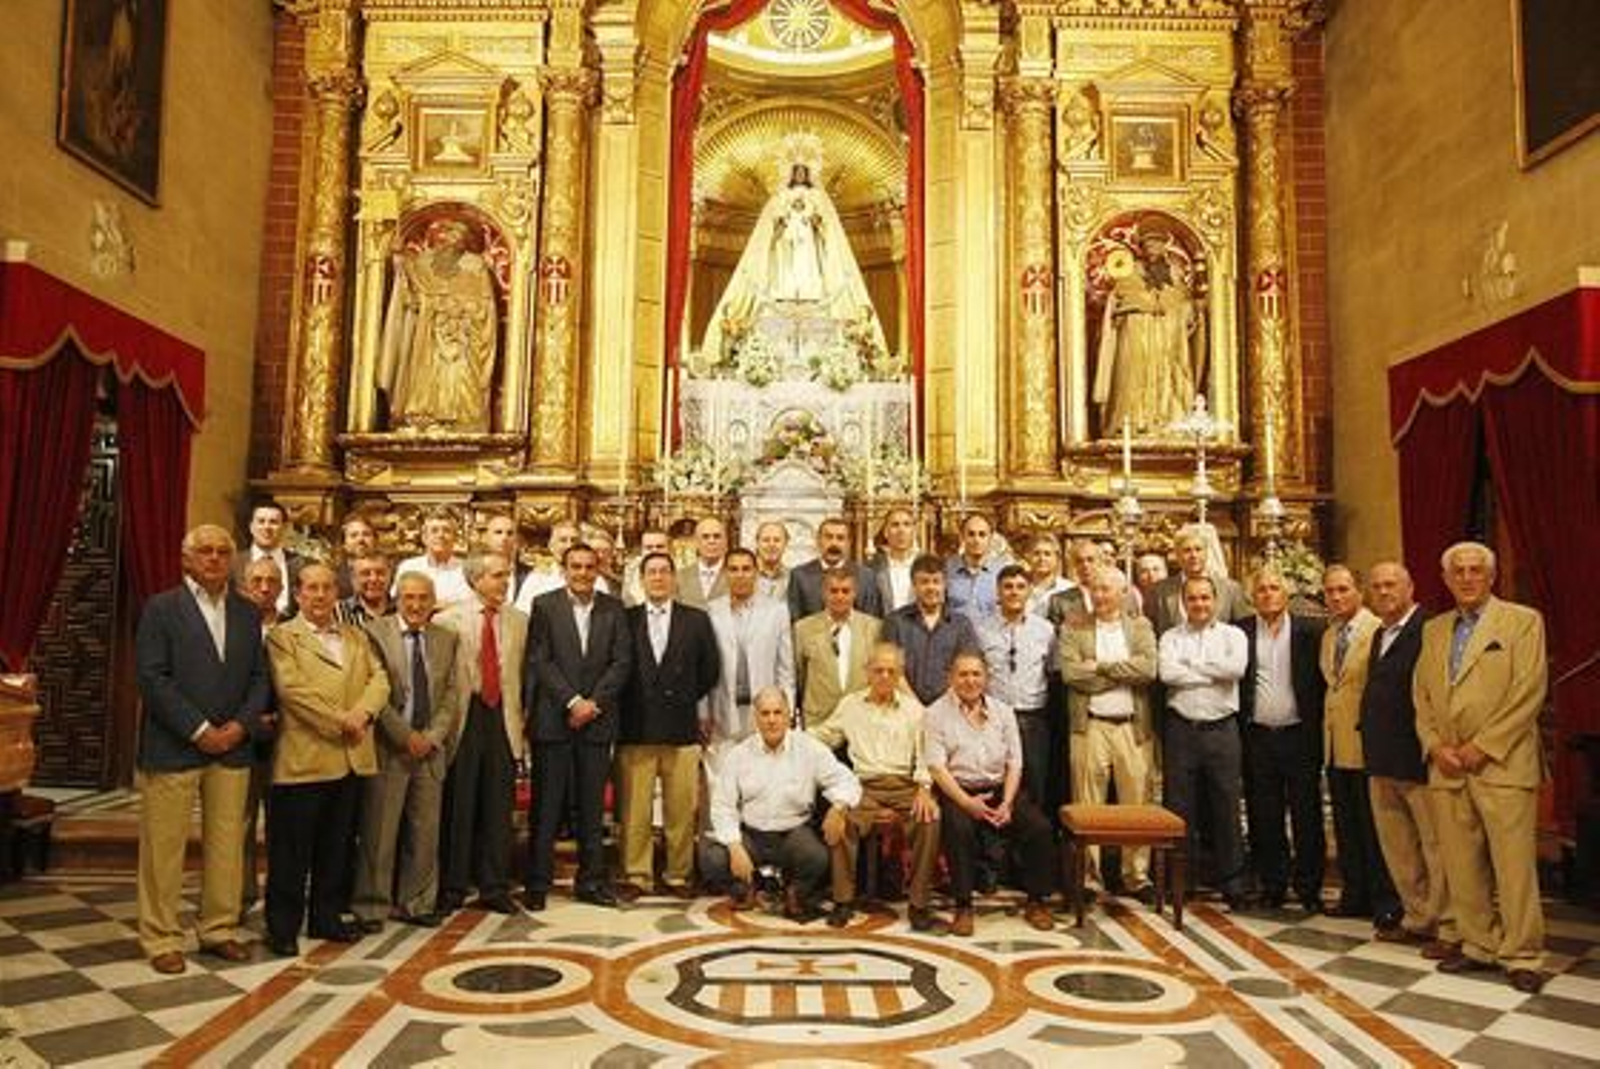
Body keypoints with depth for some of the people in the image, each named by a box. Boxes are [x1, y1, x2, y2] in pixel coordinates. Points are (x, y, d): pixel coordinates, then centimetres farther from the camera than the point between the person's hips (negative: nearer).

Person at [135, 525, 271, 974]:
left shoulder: (247, 613, 11)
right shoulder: (161, 608, -3)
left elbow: (260, 677, 10)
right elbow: (152, 677, -10)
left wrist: (241, 725, -6)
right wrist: (199, 729, -13)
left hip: (232, 747, 4)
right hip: (172, 748, -4)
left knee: (228, 845, 9)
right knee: (164, 847, 4)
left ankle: (220, 930, 22)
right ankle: (162, 940, 16)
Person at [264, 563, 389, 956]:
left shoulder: (356, 637, 17)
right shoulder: (281, 636, -1)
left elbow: (379, 679, 8)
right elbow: (291, 689, -13)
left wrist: (362, 713, -12)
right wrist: (340, 722, -14)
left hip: (352, 758, 6)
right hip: (302, 759, -5)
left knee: (337, 847, 13)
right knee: (291, 850, 3)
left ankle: (327, 918, 25)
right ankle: (282, 927, 14)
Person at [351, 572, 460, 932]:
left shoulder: (447, 639, 8)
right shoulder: (376, 633, -4)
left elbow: (451, 695, 7)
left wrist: (432, 736, -6)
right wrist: (405, 736, -12)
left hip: (431, 748, 4)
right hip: (389, 747, -4)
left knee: (426, 831, 9)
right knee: (379, 831, 2)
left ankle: (417, 905, 21)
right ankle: (372, 907, 15)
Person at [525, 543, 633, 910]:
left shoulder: (613, 608, 8)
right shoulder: (544, 605, 3)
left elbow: (622, 662, 3)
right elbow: (540, 660, -5)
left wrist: (593, 703, -8)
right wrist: (572, 701, -12)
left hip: (597, 719, 2)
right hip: (553, 718, -2)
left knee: (592, 805, 7)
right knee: (547, 804, 2)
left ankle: (591, 880, 16)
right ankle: (538, 883, 12)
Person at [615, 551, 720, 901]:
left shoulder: (696, 620, 7)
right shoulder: (625, 620, 5)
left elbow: (710, 670, 9)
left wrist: (684, 700, 8)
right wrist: (629, 707, 1)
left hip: (682, 729, 1)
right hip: (636, 729, -1)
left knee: (682, 809, 4)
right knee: (634, 810, 2)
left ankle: (677, 876, 15)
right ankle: (635, 876, 13)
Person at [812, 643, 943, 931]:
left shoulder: (913, 708, 15)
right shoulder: (850, 704, 17)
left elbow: (924, 753, 6)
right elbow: (822, 737, 17)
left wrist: (924, 788, -10)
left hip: (905, 784, 0)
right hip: (865, 785, 0)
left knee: (929, 819, -31)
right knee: (842, 820, -31)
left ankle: (919, 904, -19)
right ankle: (842, 900, -14)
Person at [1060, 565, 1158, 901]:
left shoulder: (1140, 626, 10)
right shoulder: (1073, 628, 6)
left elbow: (1148, 668, -8)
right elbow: (1071, 673, -9)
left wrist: (1100, 666, -10)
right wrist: (1125, 675, -6)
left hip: (1134, 727, 1)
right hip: (1090, 726, -1)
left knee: (1137, 803, 4)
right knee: (1088, 806, 2)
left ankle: (1137, 875, 17)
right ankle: (1088, 876, 12)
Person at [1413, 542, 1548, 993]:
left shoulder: (1523, 621, 1)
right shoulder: (1434, 630, 16)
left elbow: (1528, 693, -8)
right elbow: (1421, 695, 15)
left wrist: (1482, 747, -11)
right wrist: (1435, 746, 0)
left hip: (1502, 765, -5)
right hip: (1448, 769, 5)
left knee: (1514, 866, -3)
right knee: (1461, 866, 9)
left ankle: (1521, 956, 9)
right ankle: (1479, 945, 20)